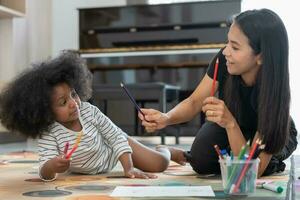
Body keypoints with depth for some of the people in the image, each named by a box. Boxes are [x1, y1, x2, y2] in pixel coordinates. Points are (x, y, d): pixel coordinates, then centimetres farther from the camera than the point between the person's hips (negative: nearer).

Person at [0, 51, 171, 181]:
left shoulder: (89, 111, -31)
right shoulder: (48, 135, -35)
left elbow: (117, 136, -23)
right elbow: (45, 174, -44)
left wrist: (129, 168, -32)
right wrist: (52, 166, -69)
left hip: (115, 146, -1)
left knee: (160, 164, -3)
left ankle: (166, 151, 33)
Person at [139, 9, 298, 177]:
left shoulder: (276, 92, -38)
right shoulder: (224, 60, -30)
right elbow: (194, 102, -17)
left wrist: (230, 124, -52)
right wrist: (166, 118, -38)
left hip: (275, 134, -2)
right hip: (227, 123, 2)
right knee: (202, 162, -25)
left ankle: (272, 162, 0)